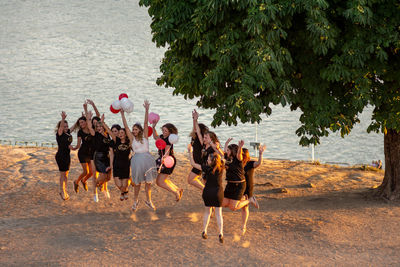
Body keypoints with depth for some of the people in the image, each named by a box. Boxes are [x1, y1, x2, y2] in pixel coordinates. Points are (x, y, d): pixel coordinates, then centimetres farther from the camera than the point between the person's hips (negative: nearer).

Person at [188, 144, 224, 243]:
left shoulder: (207, 168, -17)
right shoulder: (221, 167, -9)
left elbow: (193, 164, -11)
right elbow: (222, 156, 12)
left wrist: (190, 152, -5)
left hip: (208, 192, -1)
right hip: (218, 192, 1)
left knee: (207, 211, 18)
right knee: (218, 213, 9)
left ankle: (204, 231, 20)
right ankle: (221, 233, -2)